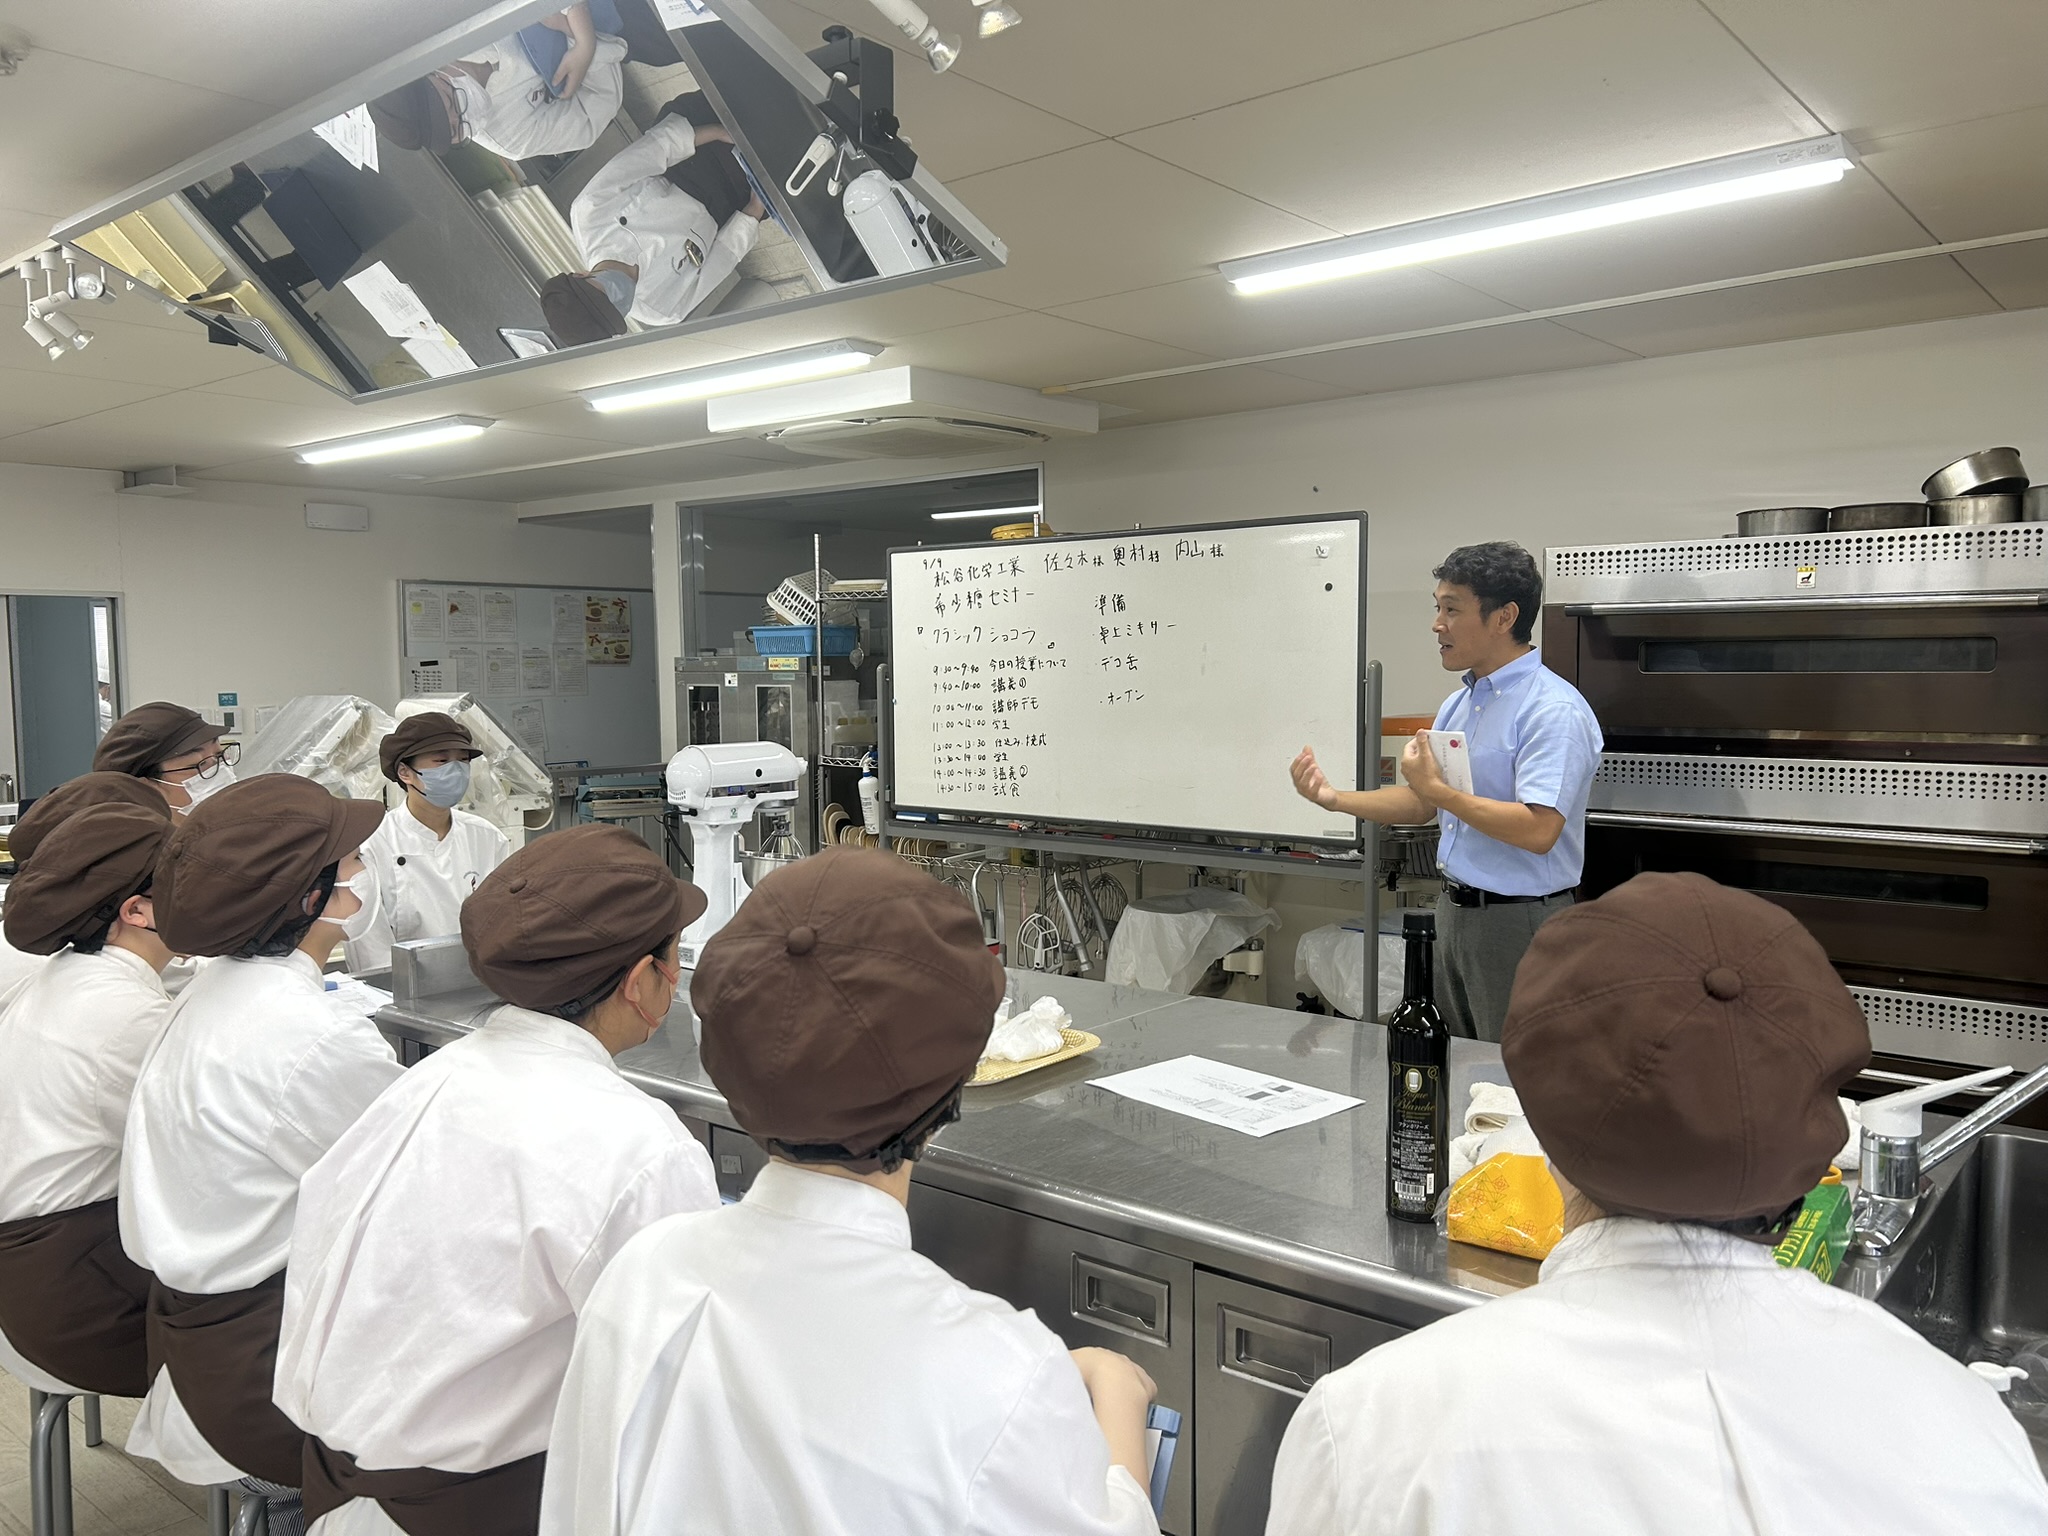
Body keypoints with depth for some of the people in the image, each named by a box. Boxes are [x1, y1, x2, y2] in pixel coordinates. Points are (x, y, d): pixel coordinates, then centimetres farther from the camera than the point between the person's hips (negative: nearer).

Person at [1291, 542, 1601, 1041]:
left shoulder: (1554, 711, -18)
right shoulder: (1458, 705, 10)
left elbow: (1538, 830, -28)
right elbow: (1423, 804, 17)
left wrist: (1438, 789, -22)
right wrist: (1334, 798, 5)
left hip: (1518, 921, -9)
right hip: (1456, 908, 9)